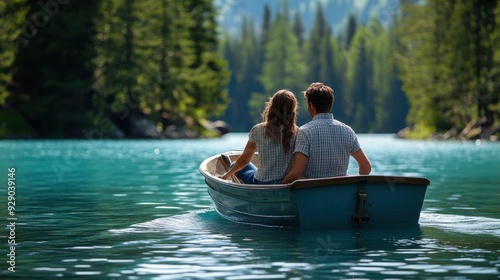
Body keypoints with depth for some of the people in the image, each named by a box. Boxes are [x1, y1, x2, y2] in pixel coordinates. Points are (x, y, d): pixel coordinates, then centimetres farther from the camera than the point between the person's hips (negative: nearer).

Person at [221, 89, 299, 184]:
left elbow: (244, 160, 5)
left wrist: (228, 174, 22)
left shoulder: (257, 130, -8)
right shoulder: (295, 132, -10)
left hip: (262, 185, -2)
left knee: (235, 165, 28)